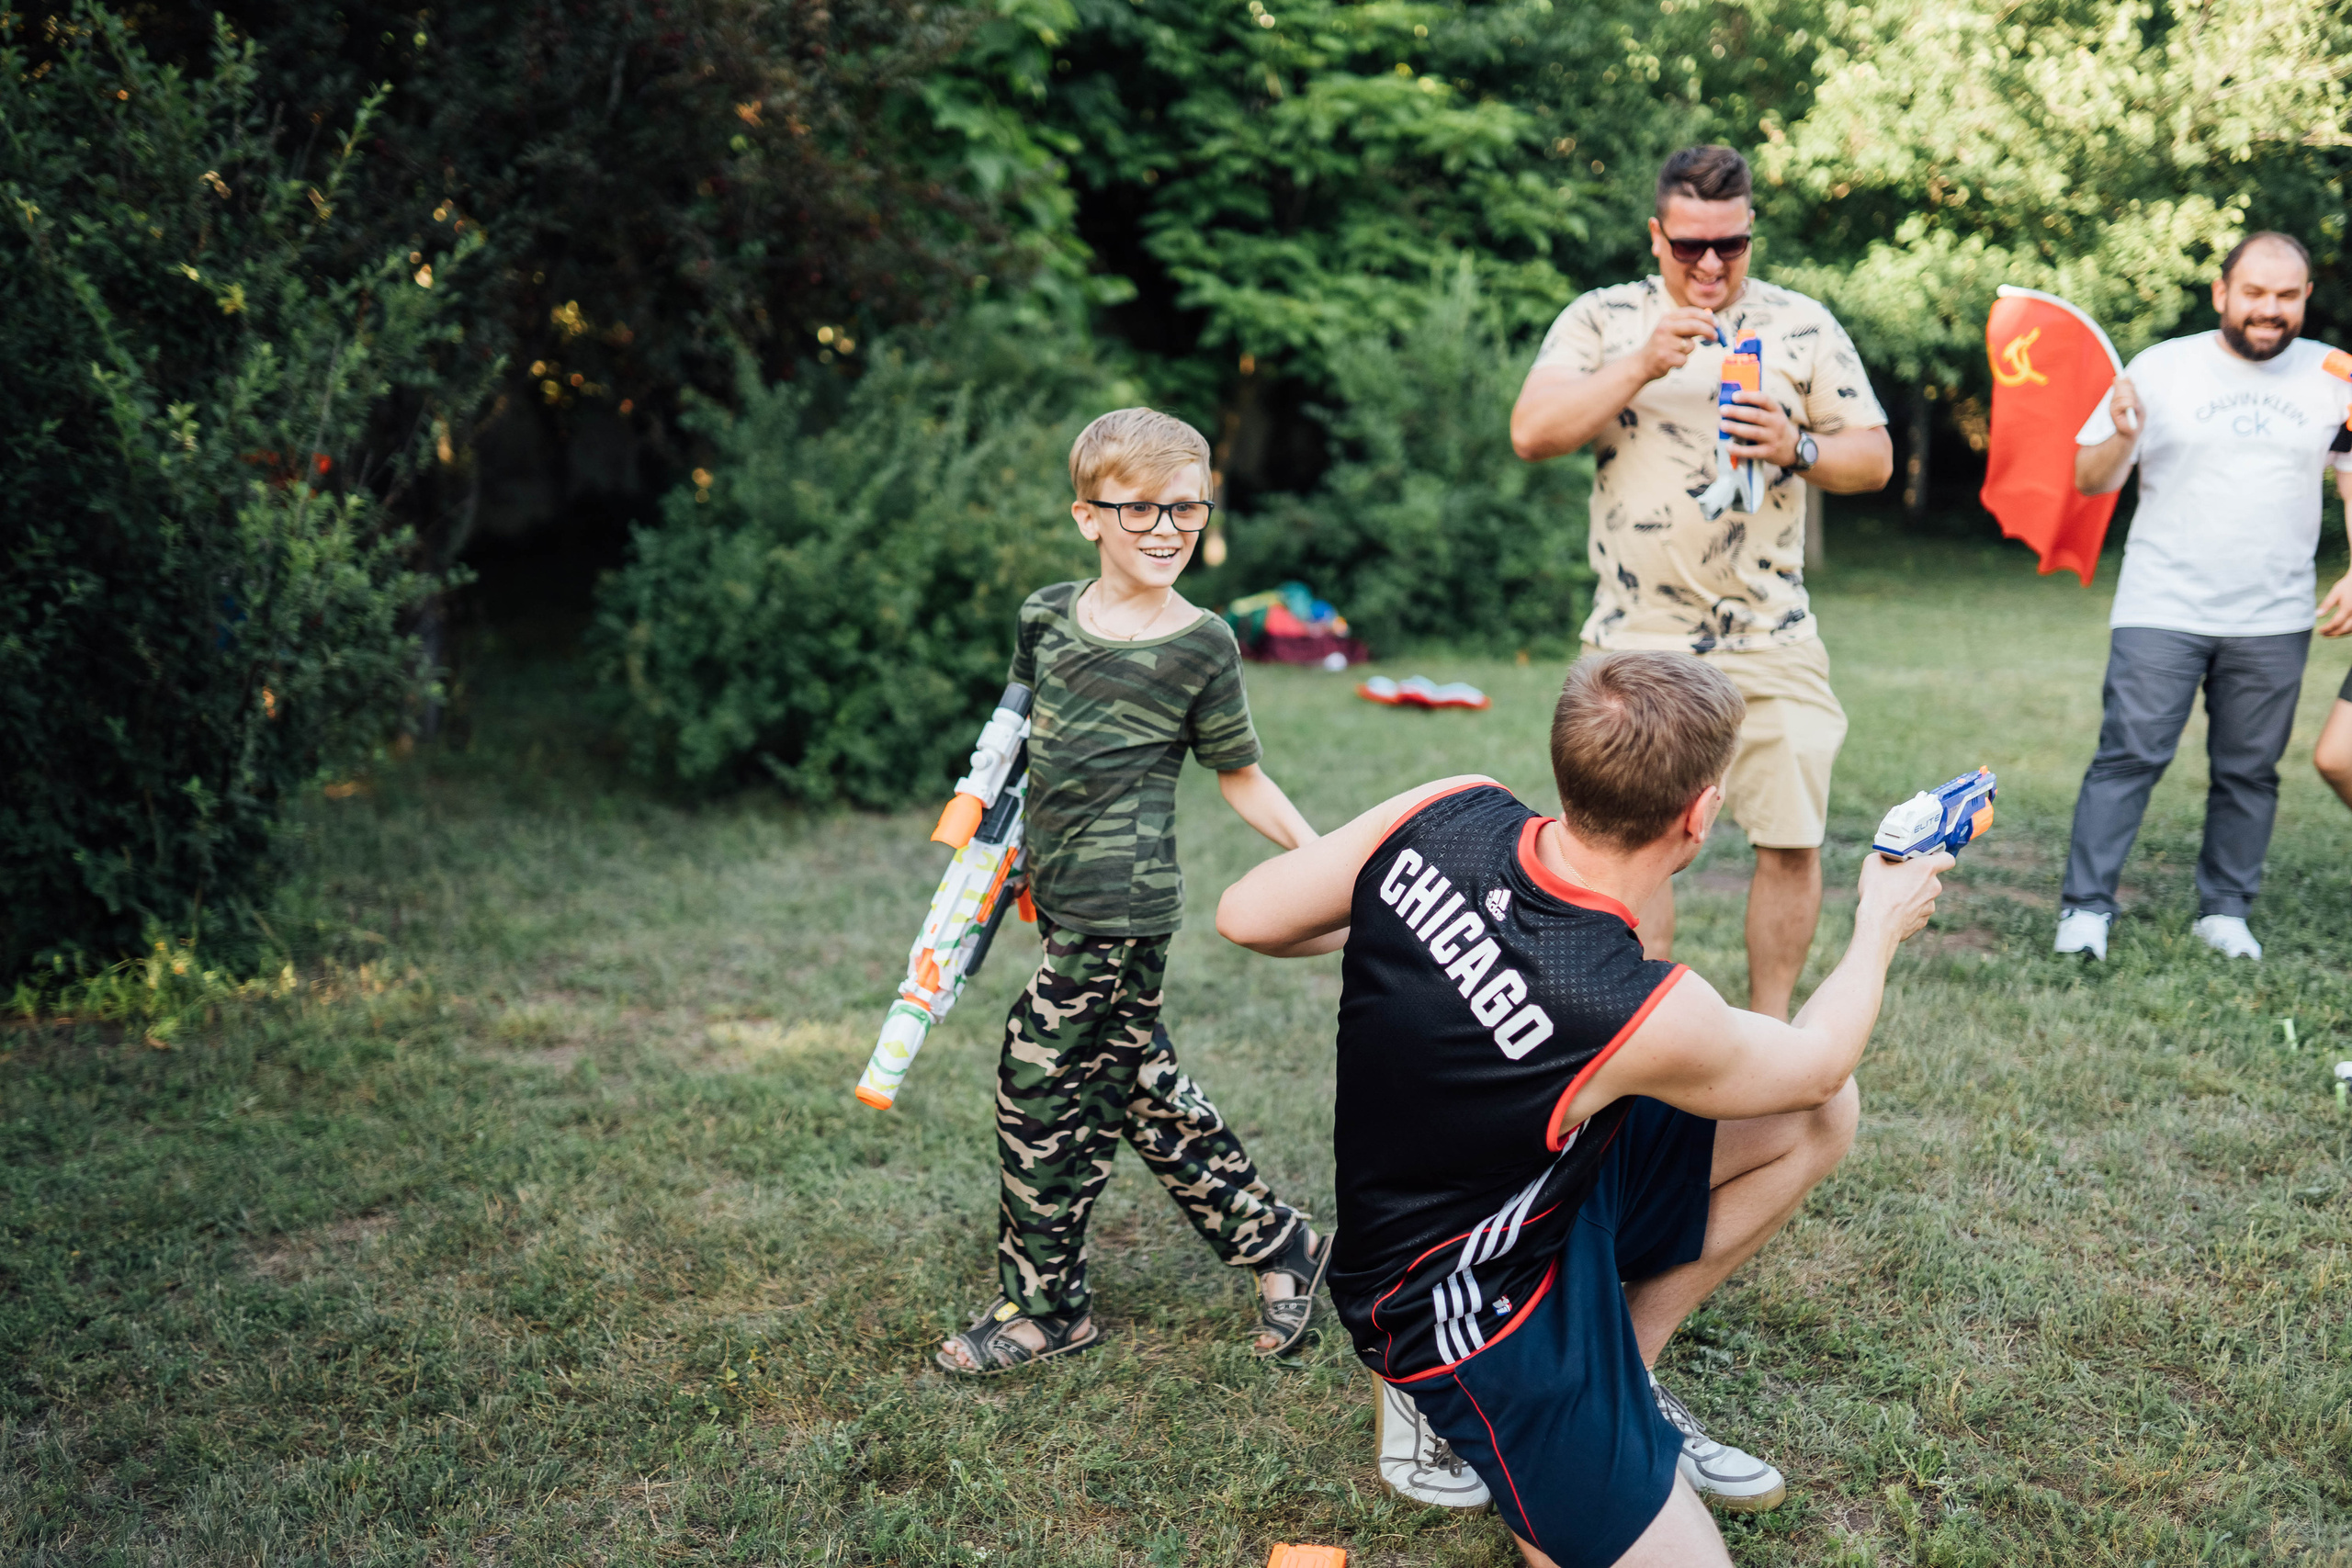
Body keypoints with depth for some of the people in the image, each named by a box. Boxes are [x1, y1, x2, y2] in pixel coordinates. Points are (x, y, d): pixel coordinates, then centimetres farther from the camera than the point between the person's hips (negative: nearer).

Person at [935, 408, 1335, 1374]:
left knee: (1040, 1087, -2)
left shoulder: (1203, 647, -7)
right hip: (1065, 897, 6)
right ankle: (1278, 1245, 28)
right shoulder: (1047, 615, 6)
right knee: (1140, 1087, 13)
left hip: (1122, 908, -6)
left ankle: (1042, 1305, 16)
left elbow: (1240, 777, 1)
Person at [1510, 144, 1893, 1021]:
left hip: (1770, 639, 1)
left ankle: (1770, 1032, 18)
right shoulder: (1600, 321, 5)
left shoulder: (1803, 326, 7)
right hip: (1637, 637, -1)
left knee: (1791, 839, 1)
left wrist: (1798, 448, -13)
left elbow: (1874, 457, 7)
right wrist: (1641, 365, -17)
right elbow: (1532, 432, -8)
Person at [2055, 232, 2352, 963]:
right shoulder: (2160, 368, -1)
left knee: (2249, 770, 8)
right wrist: (2122, 437, -20)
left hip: (2273, 621, 3)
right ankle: (2086, 906, 0)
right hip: (2161, 609, -2)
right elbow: (2090, 480, 1)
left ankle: (2225, 910, 21)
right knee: (2129, 755, -7)